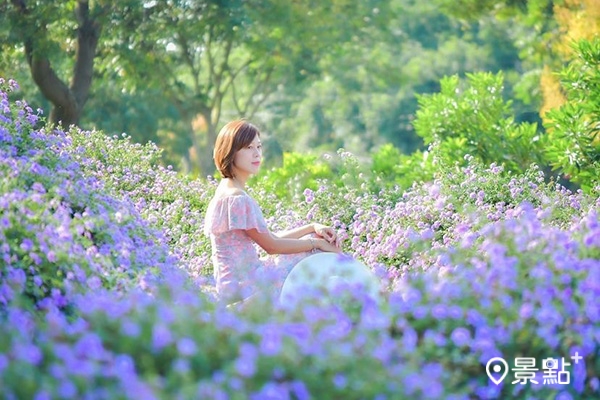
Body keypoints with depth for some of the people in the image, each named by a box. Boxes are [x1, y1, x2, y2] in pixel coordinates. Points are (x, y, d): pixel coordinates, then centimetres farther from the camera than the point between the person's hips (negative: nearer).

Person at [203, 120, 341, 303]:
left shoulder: (230, 190, 11)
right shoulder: (236, 198, -20)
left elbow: (269, 238, 12)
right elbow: (271, 246, -14)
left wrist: (312, 228, 4)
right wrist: (318, 243, -4)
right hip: (243, 286, -10)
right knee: (318, 253, 1)